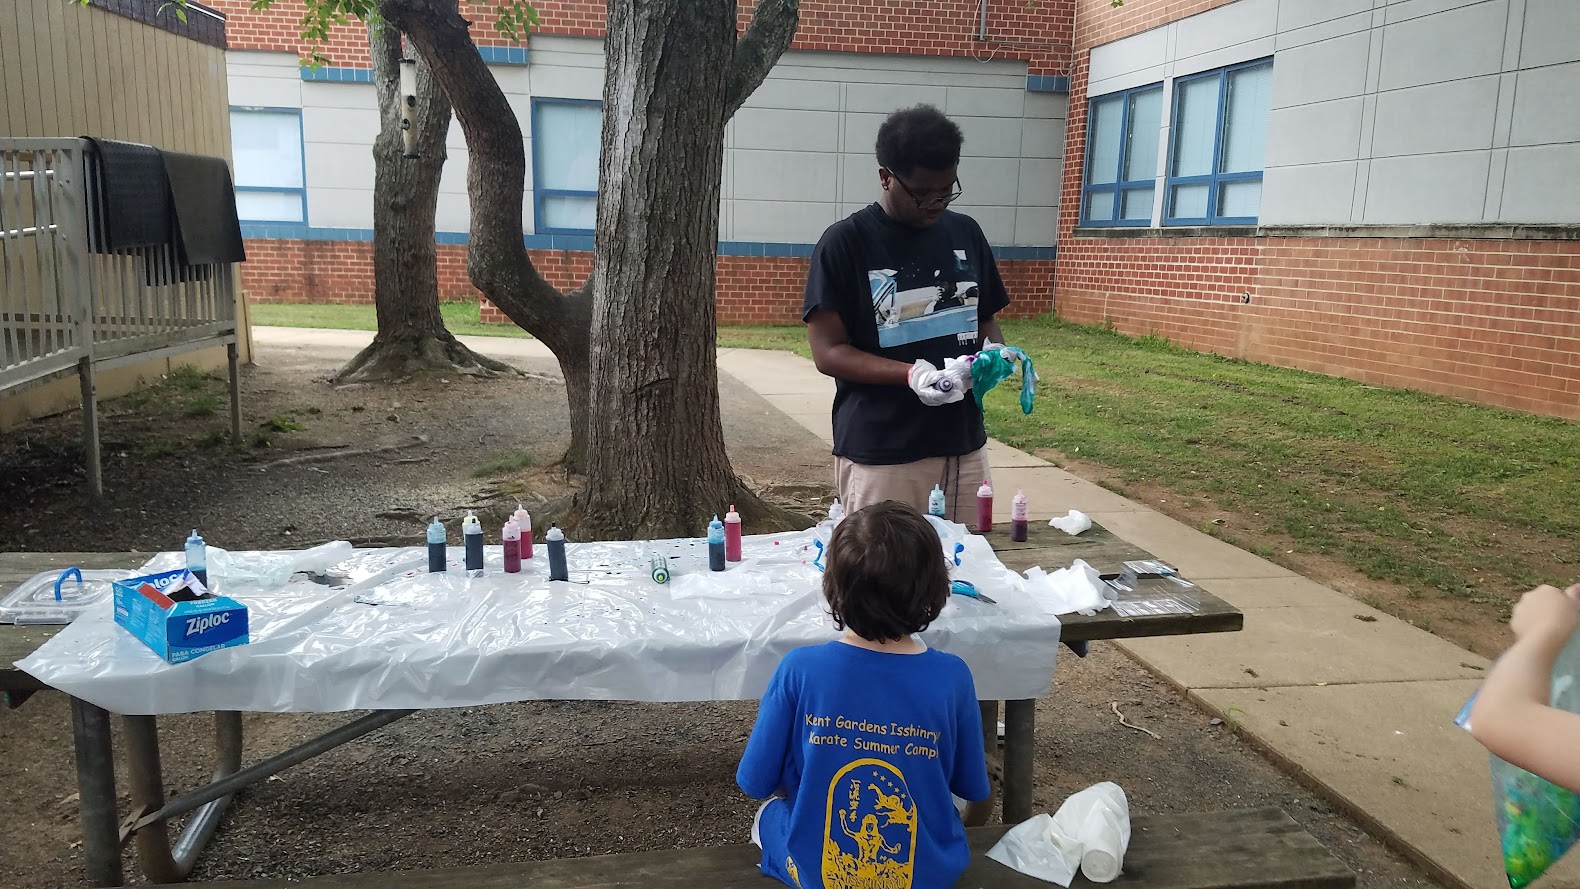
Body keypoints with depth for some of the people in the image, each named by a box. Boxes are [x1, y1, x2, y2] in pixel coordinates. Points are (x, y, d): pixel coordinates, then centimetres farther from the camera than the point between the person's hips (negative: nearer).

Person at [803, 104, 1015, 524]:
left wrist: (995, 353, -5)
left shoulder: (966, 233, 8)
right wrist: (911, 374, -23)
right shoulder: (845, 242, -7)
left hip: (964, 447, 5)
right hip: (879, 456, -4)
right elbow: (827, 352, -10)